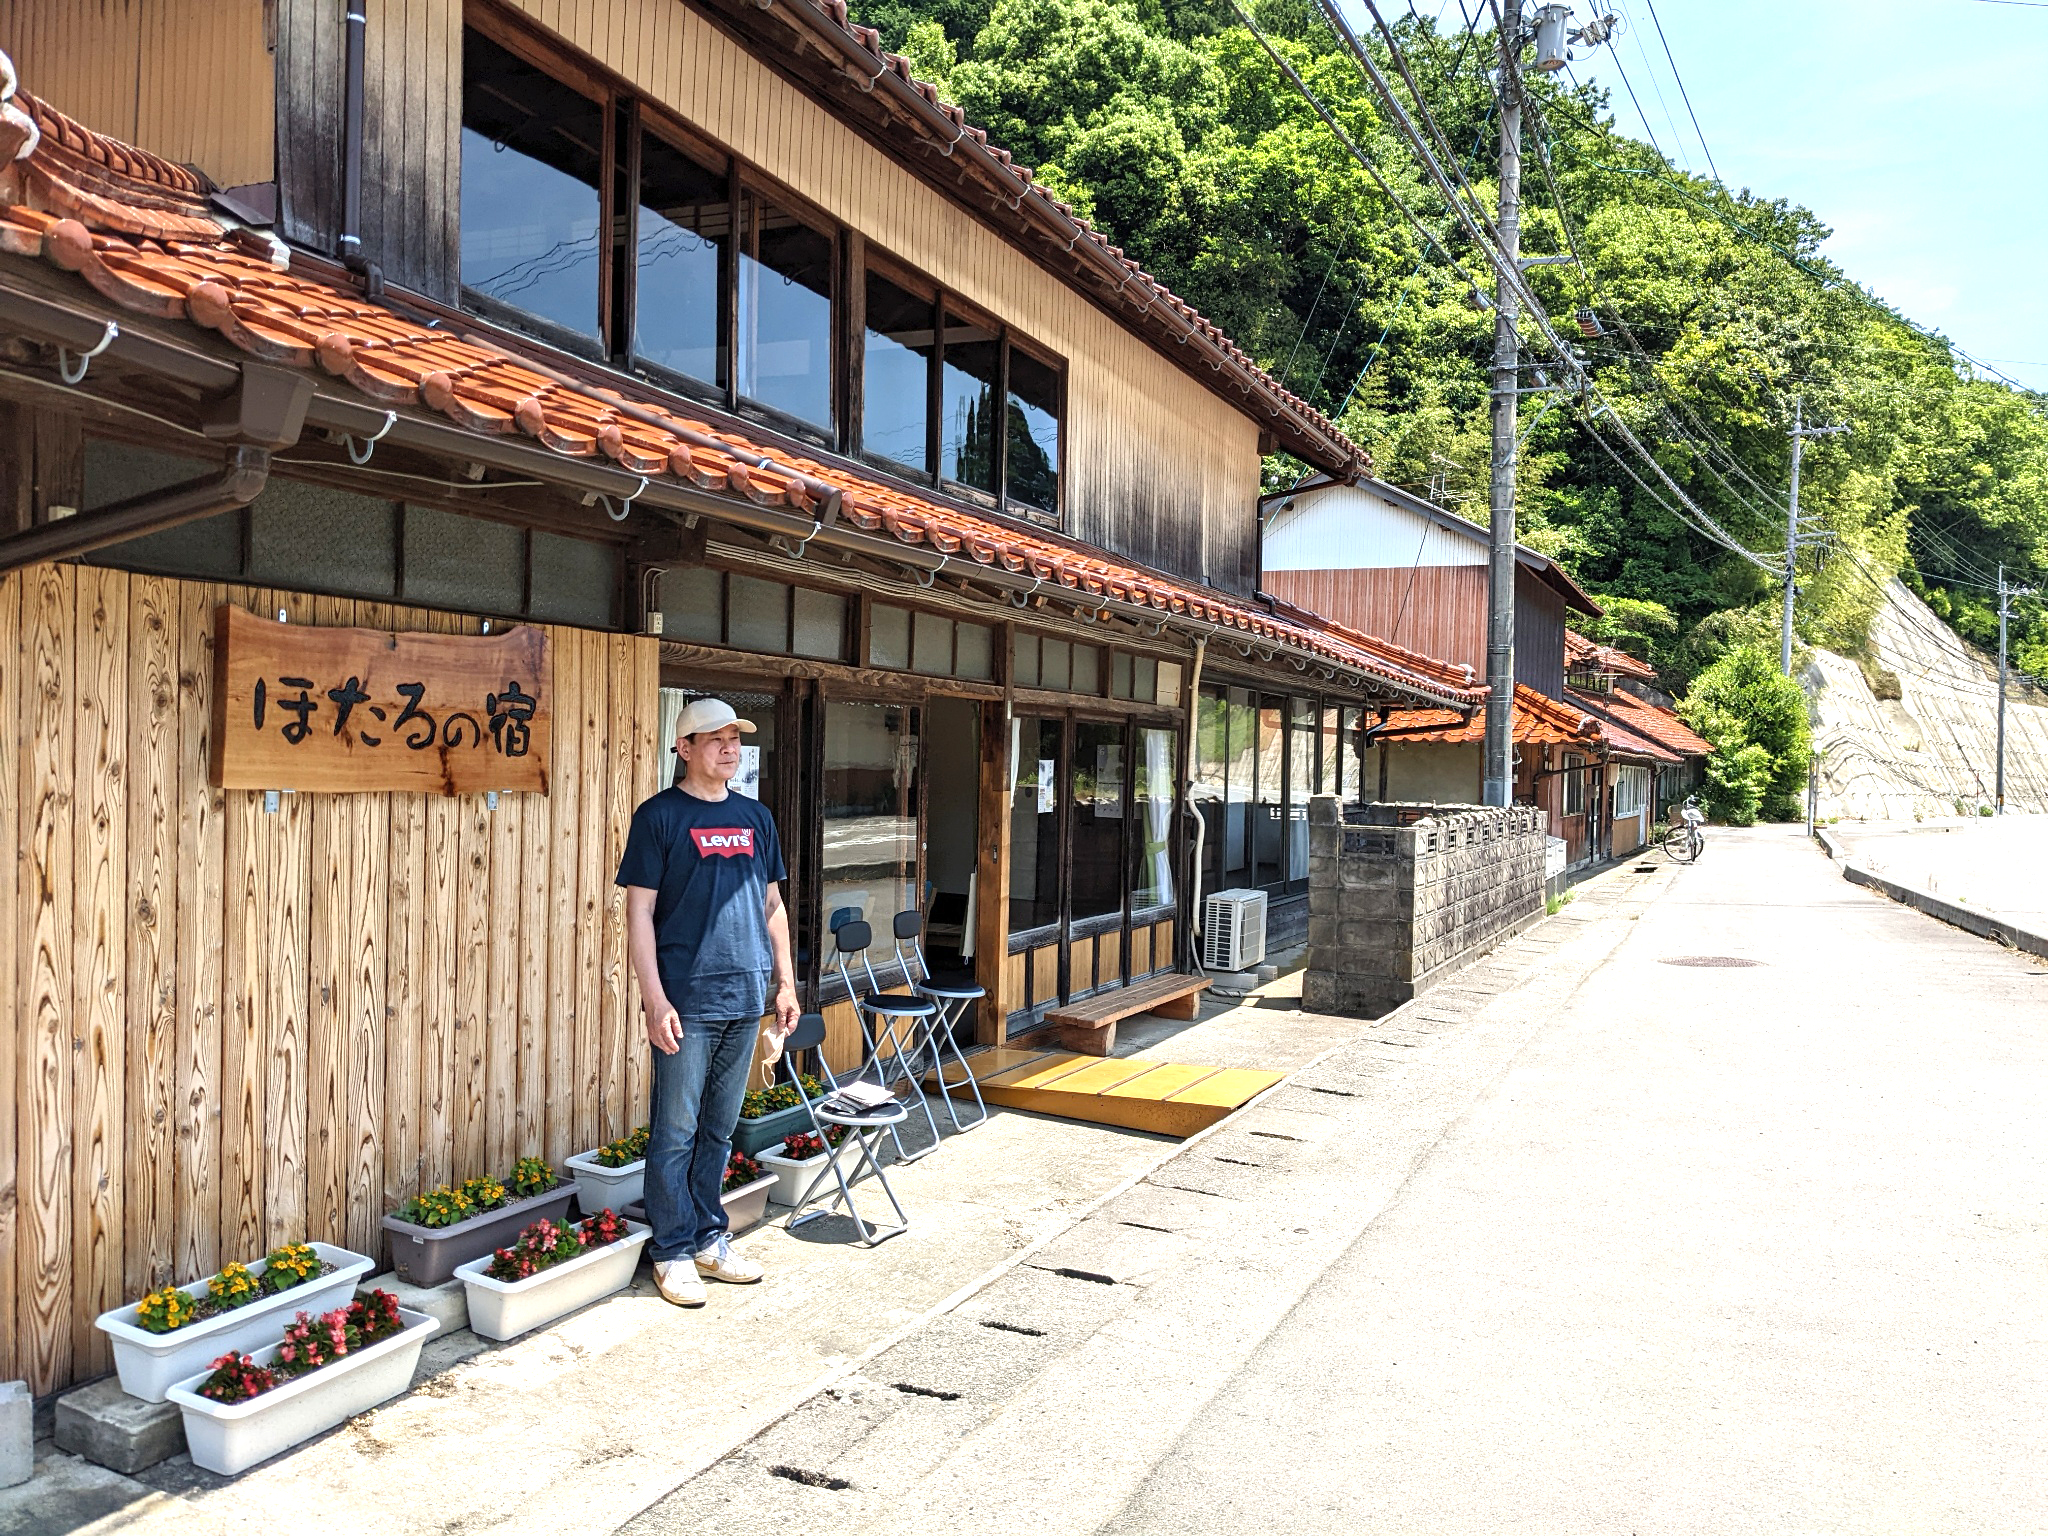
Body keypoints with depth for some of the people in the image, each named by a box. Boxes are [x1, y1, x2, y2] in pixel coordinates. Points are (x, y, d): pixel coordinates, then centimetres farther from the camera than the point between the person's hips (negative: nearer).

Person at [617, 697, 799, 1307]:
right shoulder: (660, 816, -5)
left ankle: (709, 1239, 27)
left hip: (746, 1000, 5)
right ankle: (673, 1252, 15)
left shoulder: (755, 817, 12)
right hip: (686, 1002, -5)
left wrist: (786, 982, 11)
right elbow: (640, 913, -8)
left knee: (720, 1129, 15)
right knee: (676, 1133, 3)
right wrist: (655, 999, -15)